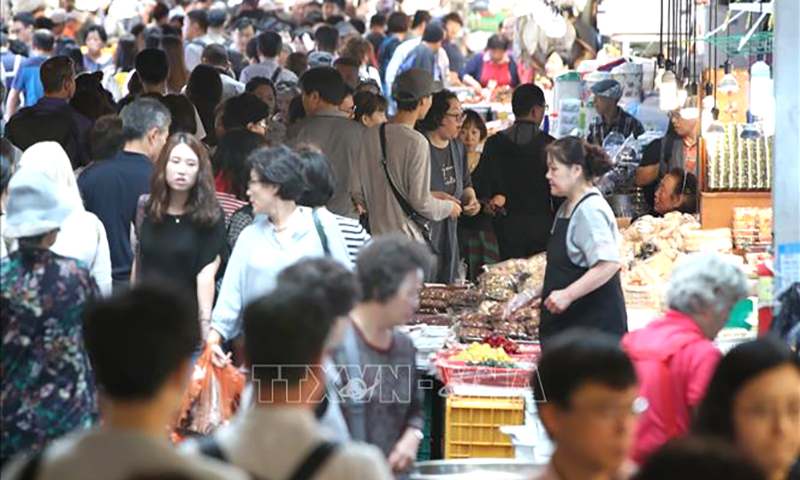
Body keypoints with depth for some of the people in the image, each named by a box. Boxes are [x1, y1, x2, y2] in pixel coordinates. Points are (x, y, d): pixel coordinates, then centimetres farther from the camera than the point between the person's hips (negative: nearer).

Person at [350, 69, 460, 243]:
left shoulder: (370, 136, 4)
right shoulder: (416, 142, -15)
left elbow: (356, 190, 8)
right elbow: (421, 202, -15)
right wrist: (449, 207, 3)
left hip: (375, 233, 7)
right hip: (408, 238, -7)